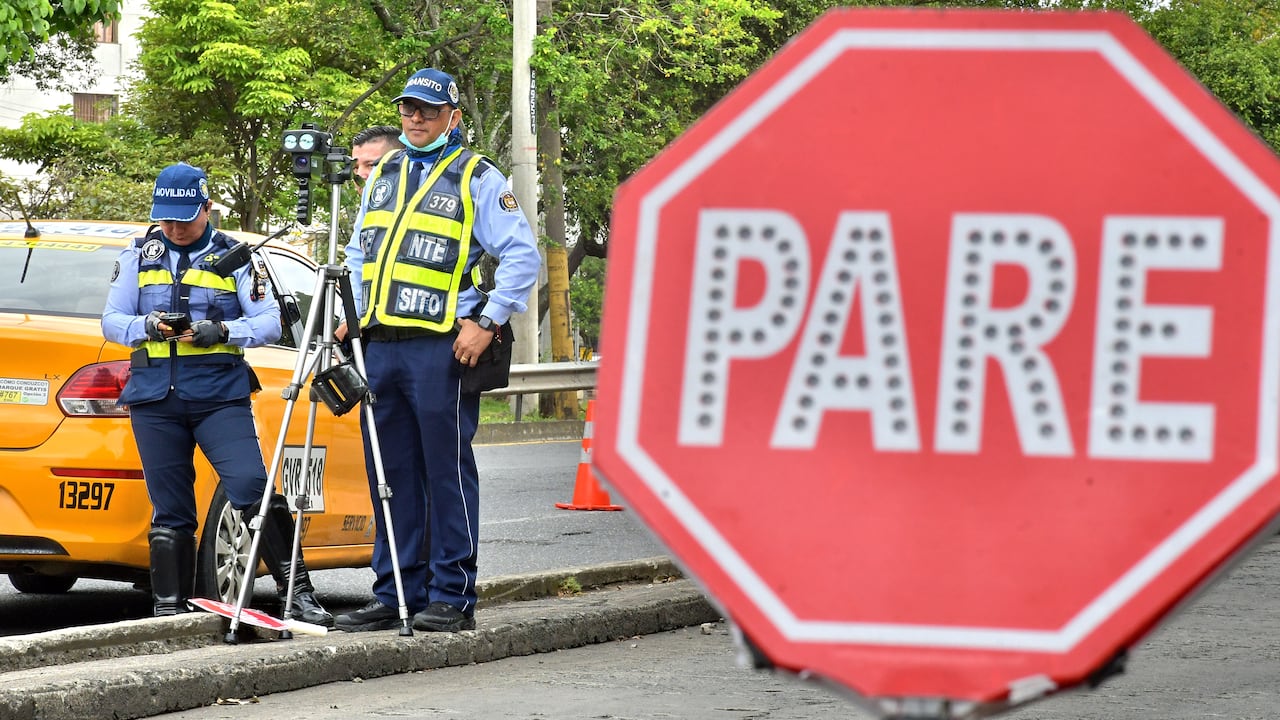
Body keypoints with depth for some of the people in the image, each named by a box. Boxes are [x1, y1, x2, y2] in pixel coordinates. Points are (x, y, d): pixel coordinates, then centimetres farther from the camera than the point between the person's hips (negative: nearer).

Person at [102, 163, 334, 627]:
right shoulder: (138, 256, 12)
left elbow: (269, 323, 1)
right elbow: (111, 322, 10)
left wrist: (223, 332, -17)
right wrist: (149, 326, -11)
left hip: (220, 396, -2)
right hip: (154, 398, 2)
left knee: (252, 488, -17)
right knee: (169, 511, 5)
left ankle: (299, 593, -15)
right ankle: (169, 612, 11)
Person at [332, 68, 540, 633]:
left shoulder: (476, 178, 1)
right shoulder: (383, 177, 20)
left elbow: (522, 253, -4)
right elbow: (360, 253, 28)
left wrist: (488, 322, -12)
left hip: (441, 347, -6)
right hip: (380, 346, 6)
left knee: (447, 472, -5)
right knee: (391, 475, 7)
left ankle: (453, 597, -3)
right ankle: (395, 593, 12)